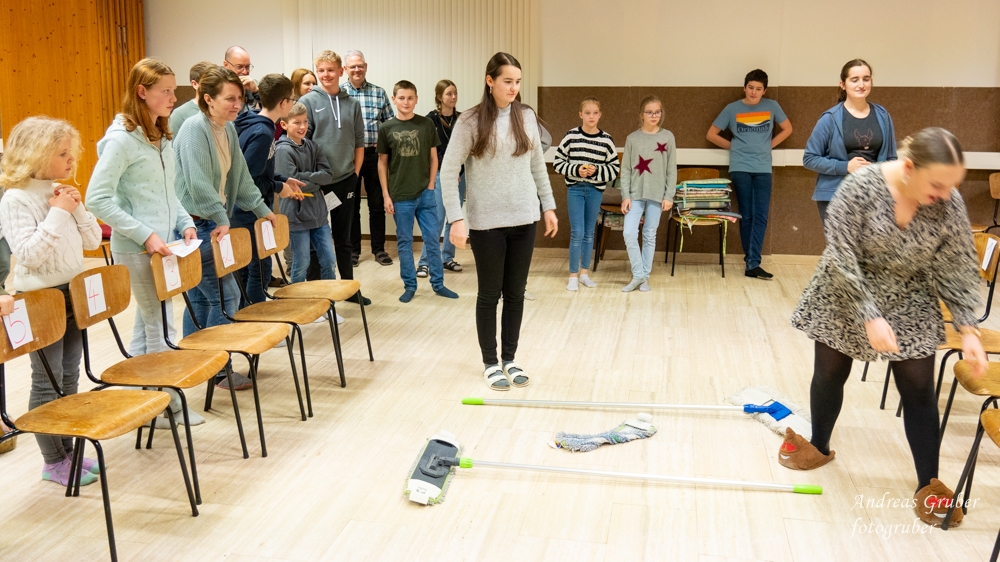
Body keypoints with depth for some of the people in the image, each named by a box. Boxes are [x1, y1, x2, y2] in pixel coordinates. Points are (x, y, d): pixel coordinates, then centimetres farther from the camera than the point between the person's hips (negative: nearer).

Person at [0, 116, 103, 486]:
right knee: (48, 381, 1)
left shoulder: (62, 193, 8)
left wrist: (77, 208, -5)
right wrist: (58, 214, -21)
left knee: (69, 377, 14)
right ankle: (53, 462, 12)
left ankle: (67, 450, 26)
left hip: (73, 292, 8)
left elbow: (92, 241, 9)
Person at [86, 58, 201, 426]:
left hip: (163, 244, 8)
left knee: (148, 321, 16)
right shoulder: (121, 139, -15)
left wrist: (185, 222, 4)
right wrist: (145, 235, -21)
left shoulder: (162, 136, 11)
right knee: (160, 326, -1)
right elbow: (97, 200, -19)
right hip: (136, 249, -8)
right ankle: (169, 405, 11)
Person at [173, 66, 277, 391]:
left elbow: (240, 176, 21)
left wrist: (261, 209, 23)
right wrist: (222, 219, -22)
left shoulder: (229, 130, 11)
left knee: (200, 297, 15)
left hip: (211, 226, 9)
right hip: (194, 225, -9)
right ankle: (217, 370, 2)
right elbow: (199, 184, -24)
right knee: (225, 294, -8)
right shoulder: (195, 129, -17)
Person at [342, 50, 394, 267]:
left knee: (377, 204, 5)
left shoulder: (379, 93, 7)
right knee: (351, 205, 7)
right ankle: (353, 250, 18)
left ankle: (379, 249, 16)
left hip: (374, 154, 1)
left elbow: (390, 123, 8)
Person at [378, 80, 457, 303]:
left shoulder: (427, 125, 3)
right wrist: (386, 195, 0)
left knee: (432, 239, 5)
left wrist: (431, 186, 0)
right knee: (404, 242, 7)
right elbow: (382, 163, 4)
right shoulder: (386, 128, 1)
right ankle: (409, 285, 17)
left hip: (425, 193, 1)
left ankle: (438, 283, 16)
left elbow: (433, 158, 8)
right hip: (400, 196, -1)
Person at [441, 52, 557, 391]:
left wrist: (548, 206, 11)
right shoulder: (470, 121, -8)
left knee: (516, 293, 10)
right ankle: (490, 363, 20)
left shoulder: (526, 117, 5)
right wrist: (455, 220, -16)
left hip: (523, 219, 4)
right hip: (487, 222, -4)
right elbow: (448, 173, -10)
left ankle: (509, 359, 24)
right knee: (490, 294, 6)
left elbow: (538, 167, 14)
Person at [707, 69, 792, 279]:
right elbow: (712, 134, 9)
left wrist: (769, 145, 9)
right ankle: (751, 261, 9)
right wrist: (733, 146, 5)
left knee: (760, 217, -7)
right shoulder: (732, 109, 3)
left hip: (763, 169, 1)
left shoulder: (771, 106, 6)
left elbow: (787, 129, 19)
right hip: (740, 168, -1)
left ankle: (753, 264, -9)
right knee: (746, 216, 0)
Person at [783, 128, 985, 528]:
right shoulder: (860, 187, -26)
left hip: (910, 305, 2)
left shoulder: (950, 205, -17)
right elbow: (841, 258, -24)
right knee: (830, 374, 12)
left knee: (919, 389, 1)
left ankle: (929, 485, 14)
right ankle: (819, 446, 37)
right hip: (846, 297, -1)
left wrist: (968, 330, -14)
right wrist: (870, 316, -28)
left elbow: (959, 270, -8)